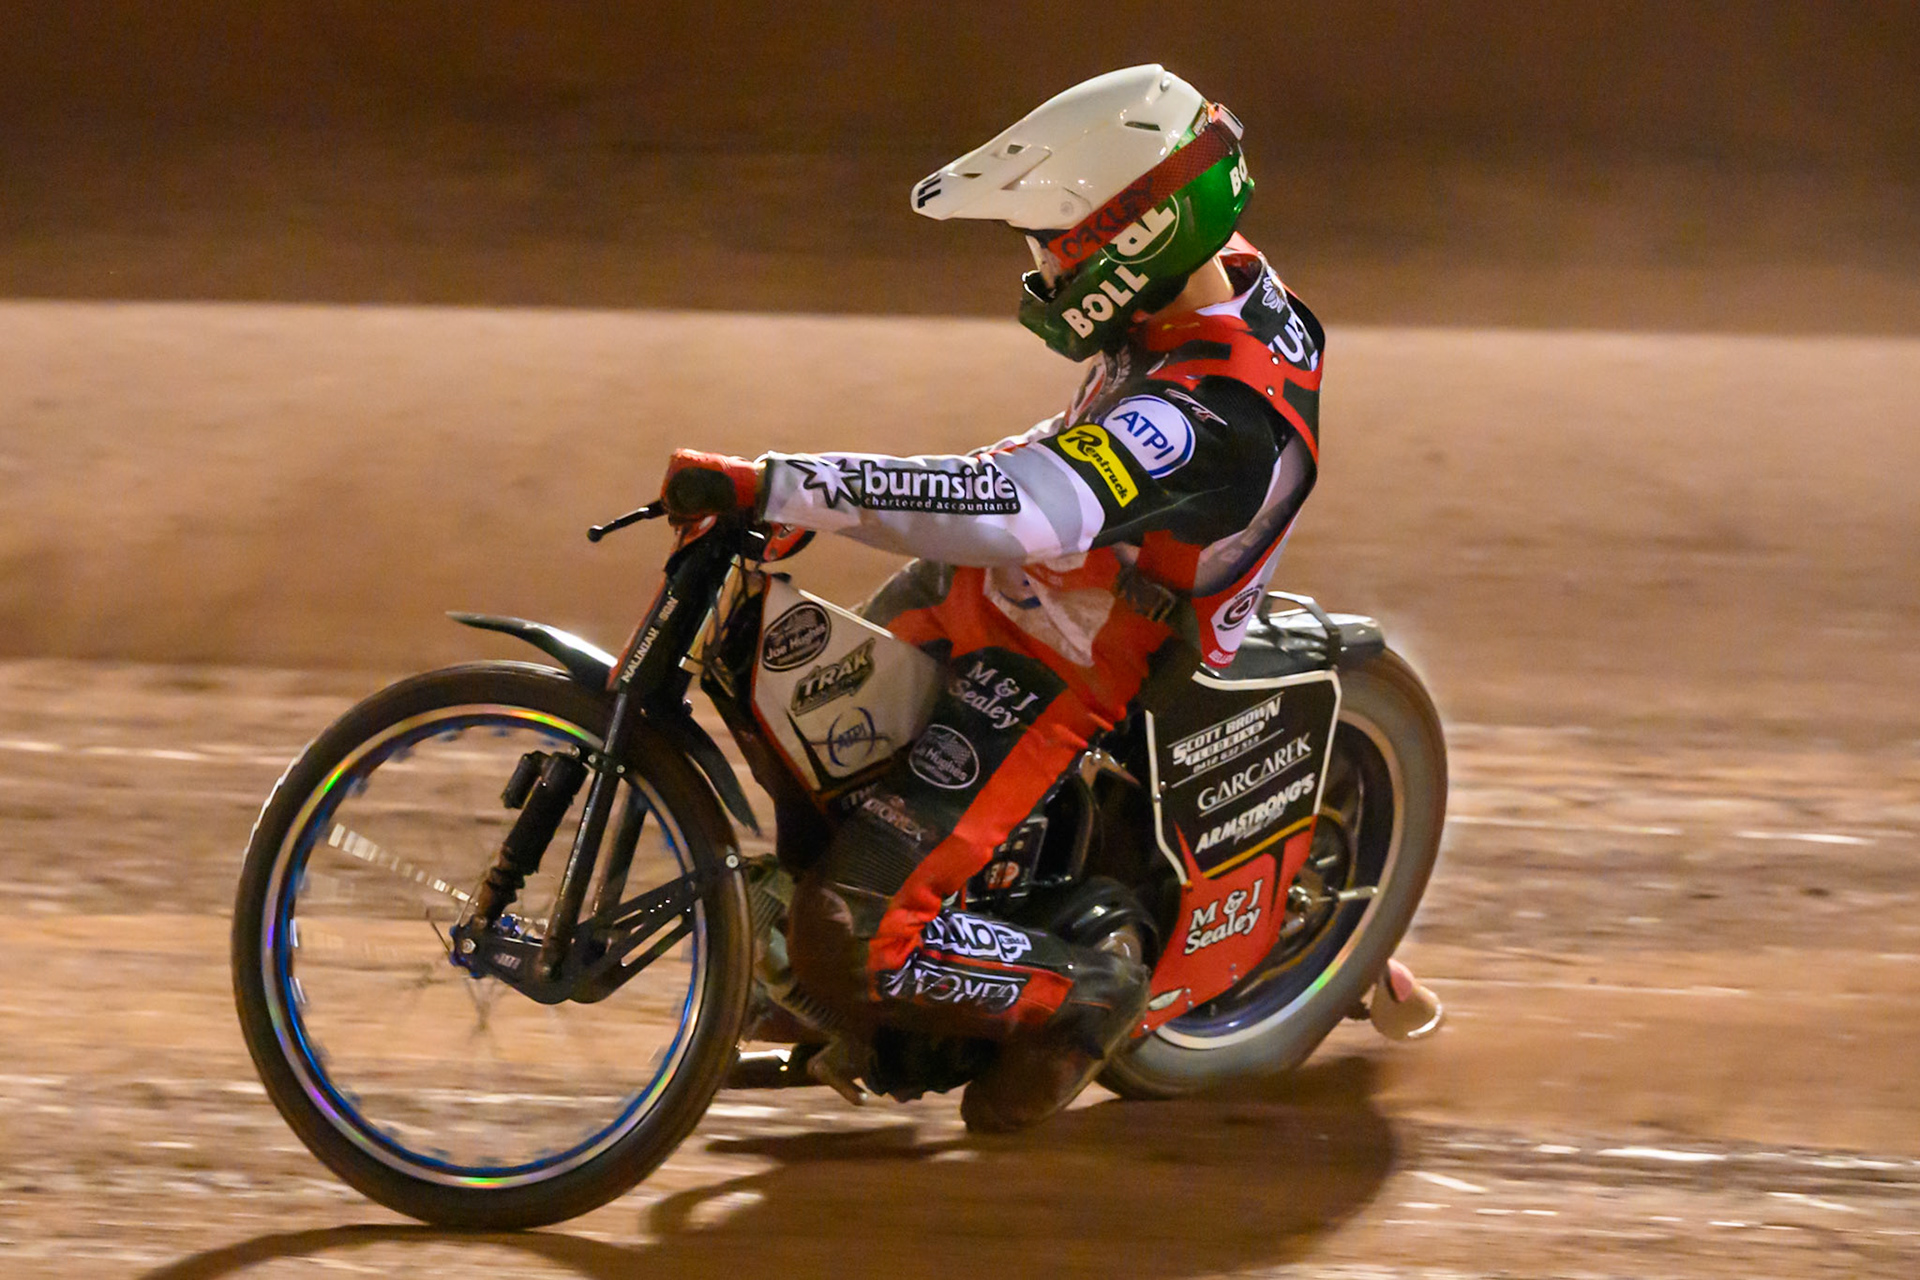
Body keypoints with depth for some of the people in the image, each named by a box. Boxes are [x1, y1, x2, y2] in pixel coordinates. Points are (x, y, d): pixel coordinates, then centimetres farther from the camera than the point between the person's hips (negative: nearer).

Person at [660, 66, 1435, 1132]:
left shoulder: (1210, 413, -36)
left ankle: (1083, 994, 4)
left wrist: (773, 485, -53)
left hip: (1048, 685, -10)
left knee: (854, 938, -19)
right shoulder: (1233, 285, -5)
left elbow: (1027, 511, -51)